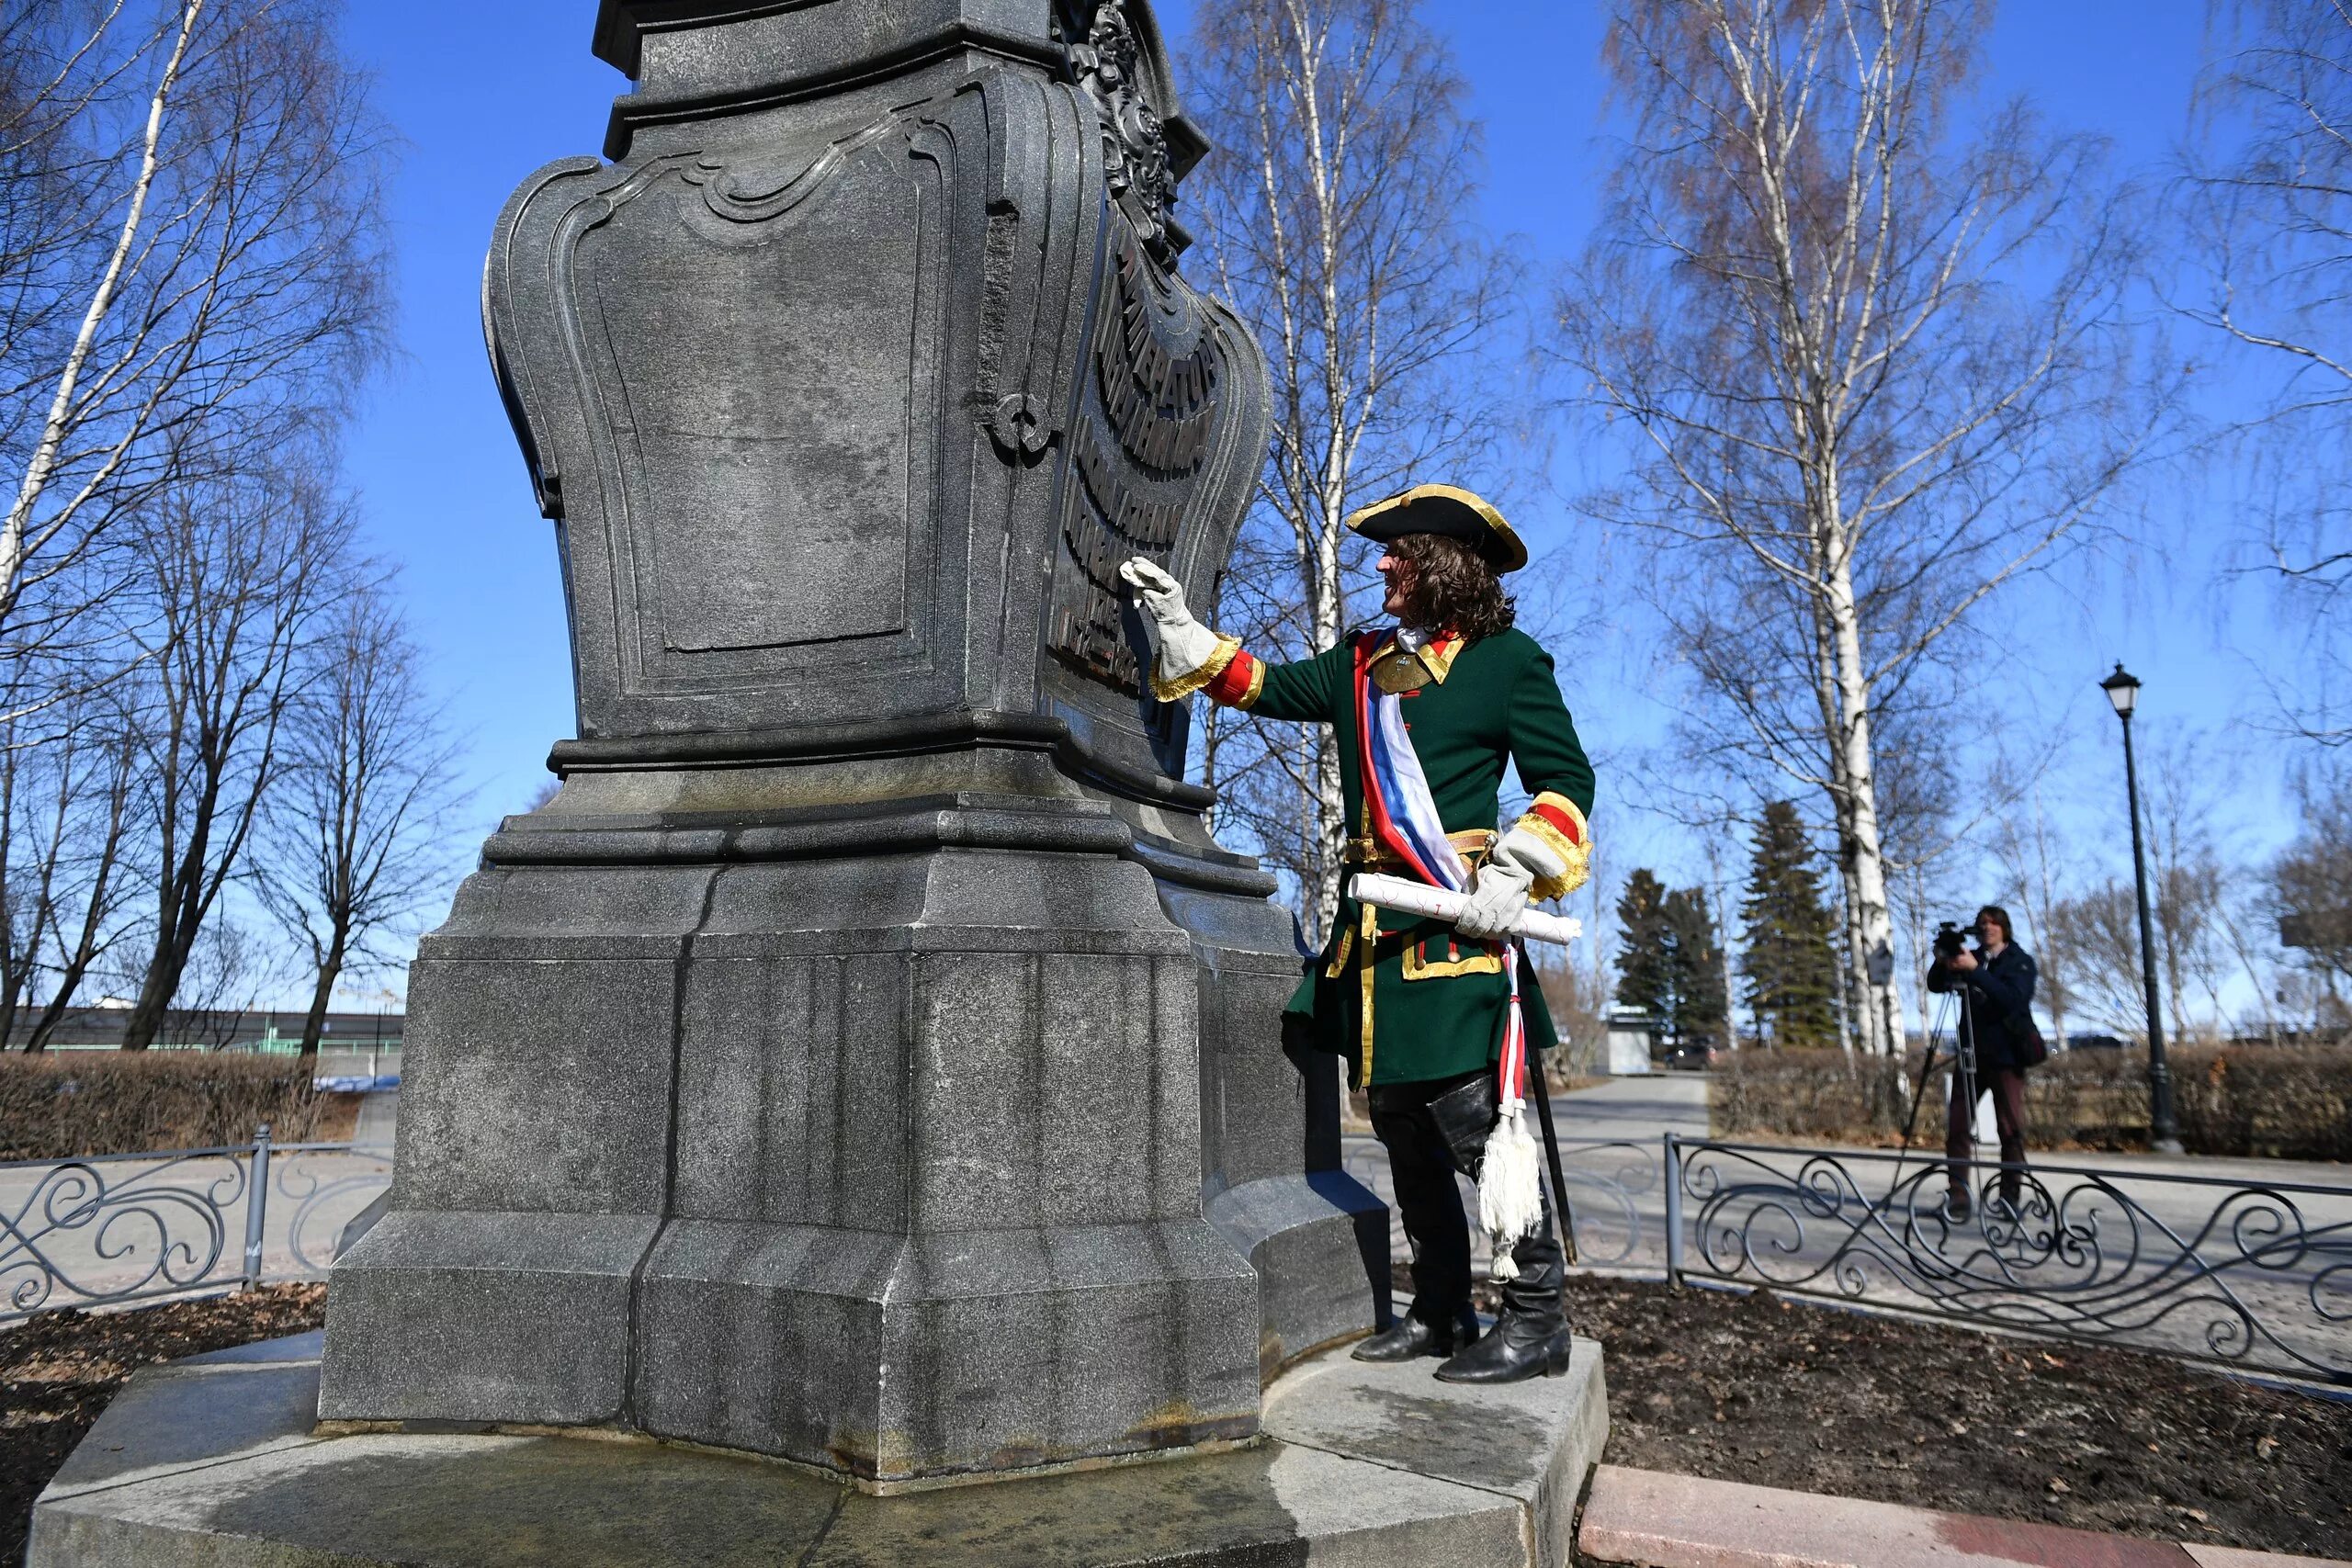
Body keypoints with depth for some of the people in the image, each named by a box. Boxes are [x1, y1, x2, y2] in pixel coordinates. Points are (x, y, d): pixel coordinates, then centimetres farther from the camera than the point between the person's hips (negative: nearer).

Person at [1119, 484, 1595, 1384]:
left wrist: (1515, 876, -13)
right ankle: (1441, 1312, 22)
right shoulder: (1358, 666, 18)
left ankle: (1537, 1319, 6)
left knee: (1474, 1121, -8)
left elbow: (1565, 779, -1)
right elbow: (1260, 687, 21)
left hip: (1455, 923, -7)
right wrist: (1179, 626, 14)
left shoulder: (1509, 660, 1)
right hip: (1372, 929, 7)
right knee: (1401, 1124, 10)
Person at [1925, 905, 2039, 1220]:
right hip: (1970, 1053, 3)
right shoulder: (1969, 959, 13)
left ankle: (2010, 1197, 4)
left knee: (2011, 1129, -2)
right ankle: (1958, 1198, -1)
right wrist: (1941, 963, -14)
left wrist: (1975, 970, -23)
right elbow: (1935, 985, 5)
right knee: (1958, 1128, -3)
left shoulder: (2020, 961, 2)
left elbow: (2012, 999, -15)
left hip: (2005, 1055, -3)